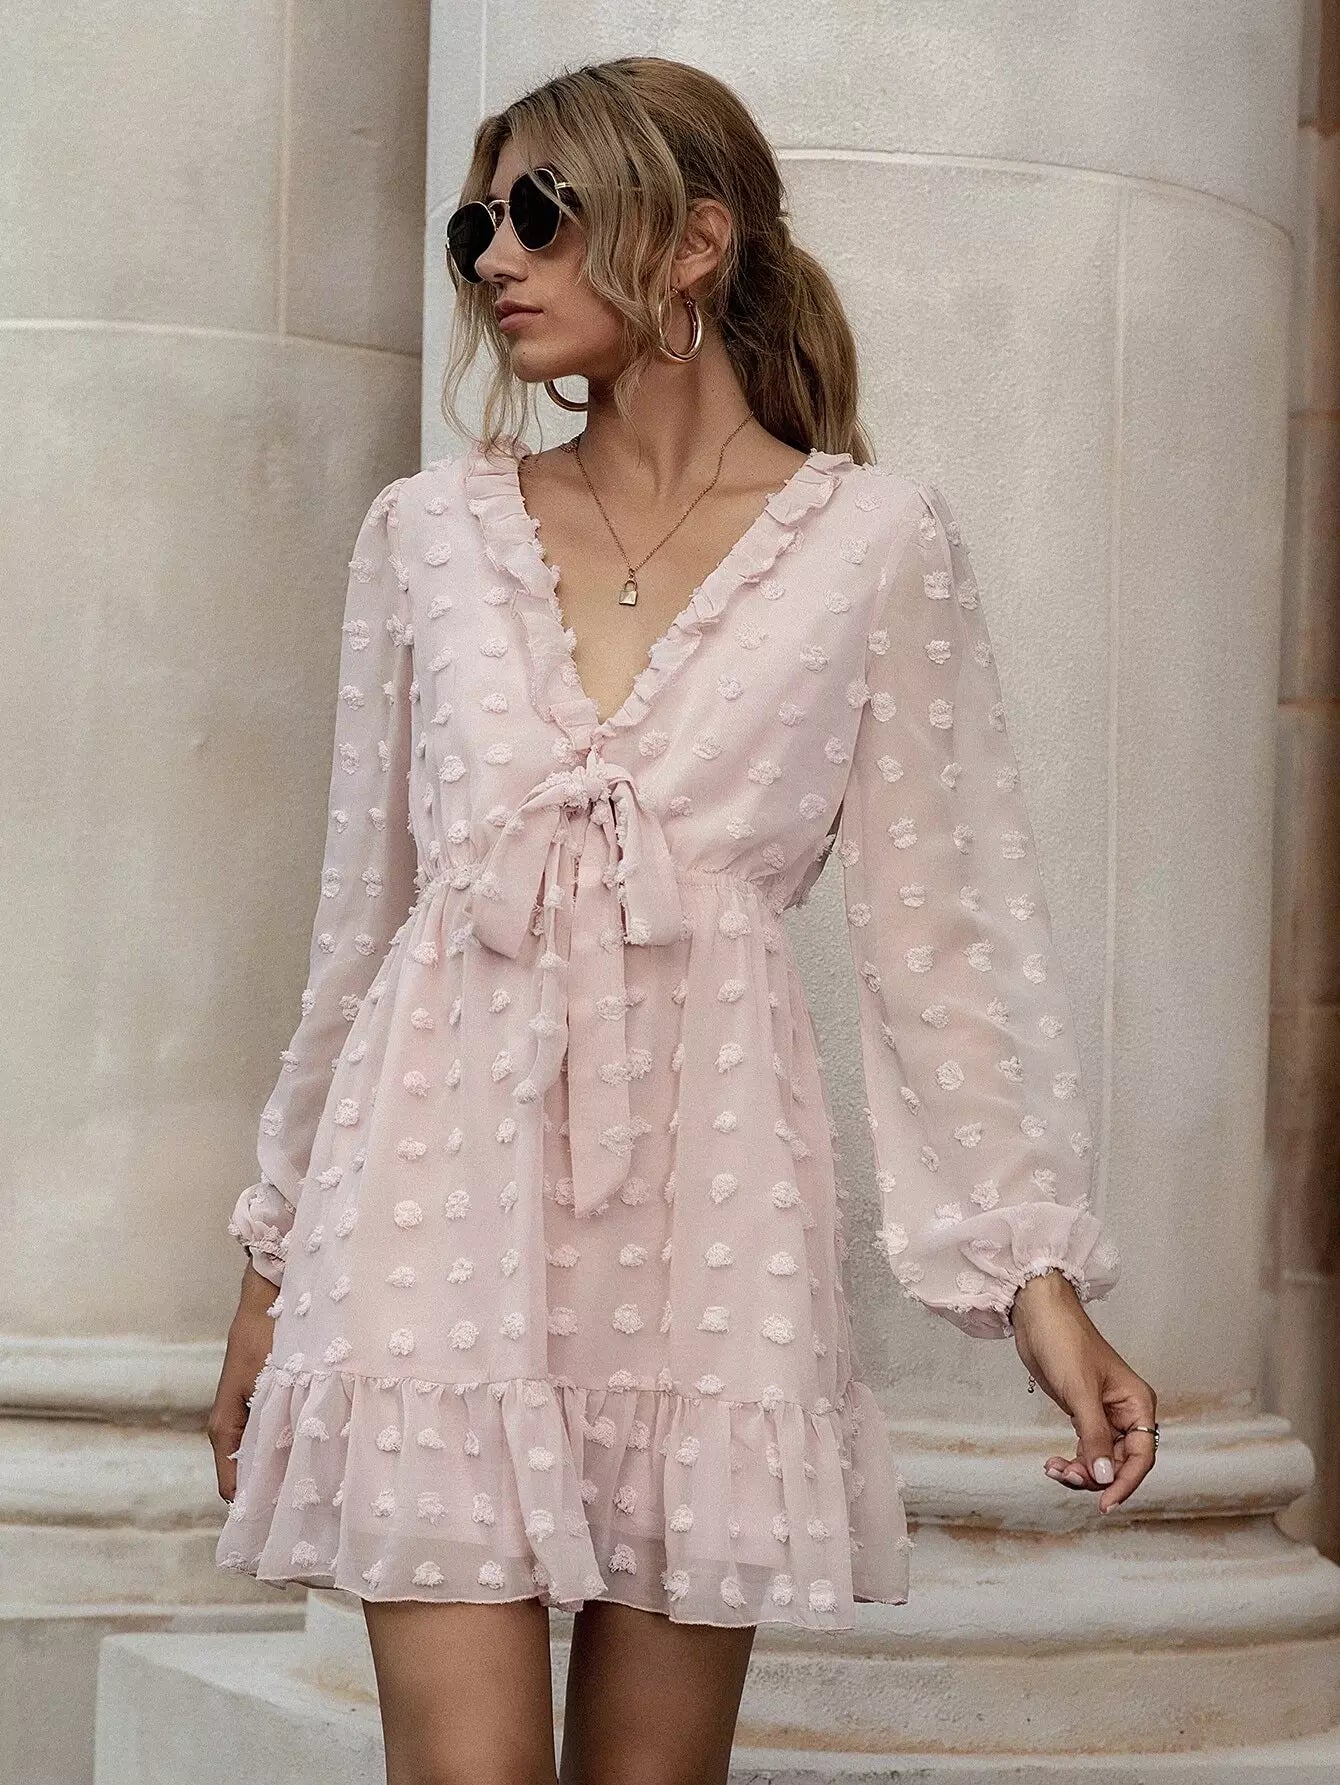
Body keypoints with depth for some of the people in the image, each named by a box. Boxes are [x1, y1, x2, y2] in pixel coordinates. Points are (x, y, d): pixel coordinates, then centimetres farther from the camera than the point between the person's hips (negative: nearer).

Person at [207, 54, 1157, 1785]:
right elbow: (361, 907, 15)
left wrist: (1038, 1267, -3)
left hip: (704, 1189, -1)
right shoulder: (429, 532, 10)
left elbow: (947, 926, 2)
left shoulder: (873, 543, 3)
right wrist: (278, 1254, 16)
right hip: (445, 1183, 1)